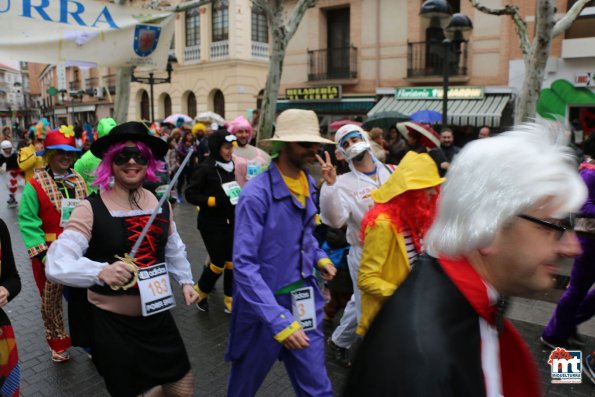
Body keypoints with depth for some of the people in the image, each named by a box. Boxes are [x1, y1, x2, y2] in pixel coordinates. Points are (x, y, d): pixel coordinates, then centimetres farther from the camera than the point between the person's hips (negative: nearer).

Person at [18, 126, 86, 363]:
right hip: (50, 254, -3)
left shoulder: (79, 181, 4)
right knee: (51, 301, 13)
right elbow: (27, 221, -13)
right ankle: (58, 344, 33)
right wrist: (42, 253, -19)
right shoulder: (35, 185, -11)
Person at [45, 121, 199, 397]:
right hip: (111, 322, -5)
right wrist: (101, 272, -40)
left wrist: (185, 281, 12)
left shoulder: (161, 204, 1)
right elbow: (56, 264, -24)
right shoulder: (91, 209, -16)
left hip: (157, 315, 5)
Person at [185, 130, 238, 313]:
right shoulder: (206, 168, -14)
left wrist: (238, 197, 3)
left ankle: (230, 300, 21)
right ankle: (200, 293, 26)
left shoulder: (230, 166, 5)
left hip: (230, 221, 6)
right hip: (211, 223, -6)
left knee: (232, 261, 6)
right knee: (219, 263, 0)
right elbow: (190, 194, -13)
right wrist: (214, 201, -22)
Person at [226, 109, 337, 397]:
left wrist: (318, 257, 3)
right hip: (266, 305, -5)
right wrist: (278, 319, -30)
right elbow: (244, 265, -25)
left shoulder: (308, 184, 2)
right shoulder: (256, 194, -22)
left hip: (305, 301, 5)